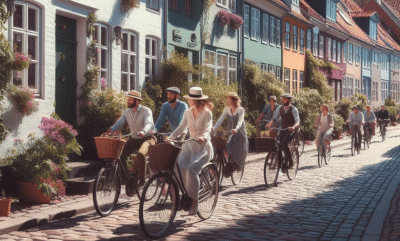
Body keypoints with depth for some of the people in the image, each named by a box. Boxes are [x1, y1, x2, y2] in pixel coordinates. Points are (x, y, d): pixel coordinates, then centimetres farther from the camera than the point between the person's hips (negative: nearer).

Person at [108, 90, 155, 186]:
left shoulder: (146, 111, -13)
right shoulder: (127, 112, 3)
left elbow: (149, 124, -29)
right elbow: (119, 123, -4)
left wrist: (143, 132, -51)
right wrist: (110, 130, -25)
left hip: (147, 138, -5)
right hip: (133, 139, 5)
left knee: (140, 154, -33)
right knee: (121, 156, -14)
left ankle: (142, 179, -18)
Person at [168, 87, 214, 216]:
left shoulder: (207, 113, -7)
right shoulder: (188, 113, 9)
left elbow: (207, 130, -19)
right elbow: (181, 127, 11)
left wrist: (203, 137, -41)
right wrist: (170, 137, -5)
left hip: (203, 147, -5)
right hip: (190, 145, 5)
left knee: (191, 169, -29)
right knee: (178, 167, -23)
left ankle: (195, 200, -14)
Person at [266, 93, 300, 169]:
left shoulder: (293, 109, -13)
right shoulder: (280, 108, 4)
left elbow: (297, 121, -24)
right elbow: (274, 118, 2)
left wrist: (293, 127, -45)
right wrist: (269, 125, -18)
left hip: (292, 130, -6)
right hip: (283, 130, 6)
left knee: (283, 142, -28)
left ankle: (290, 161, -18)